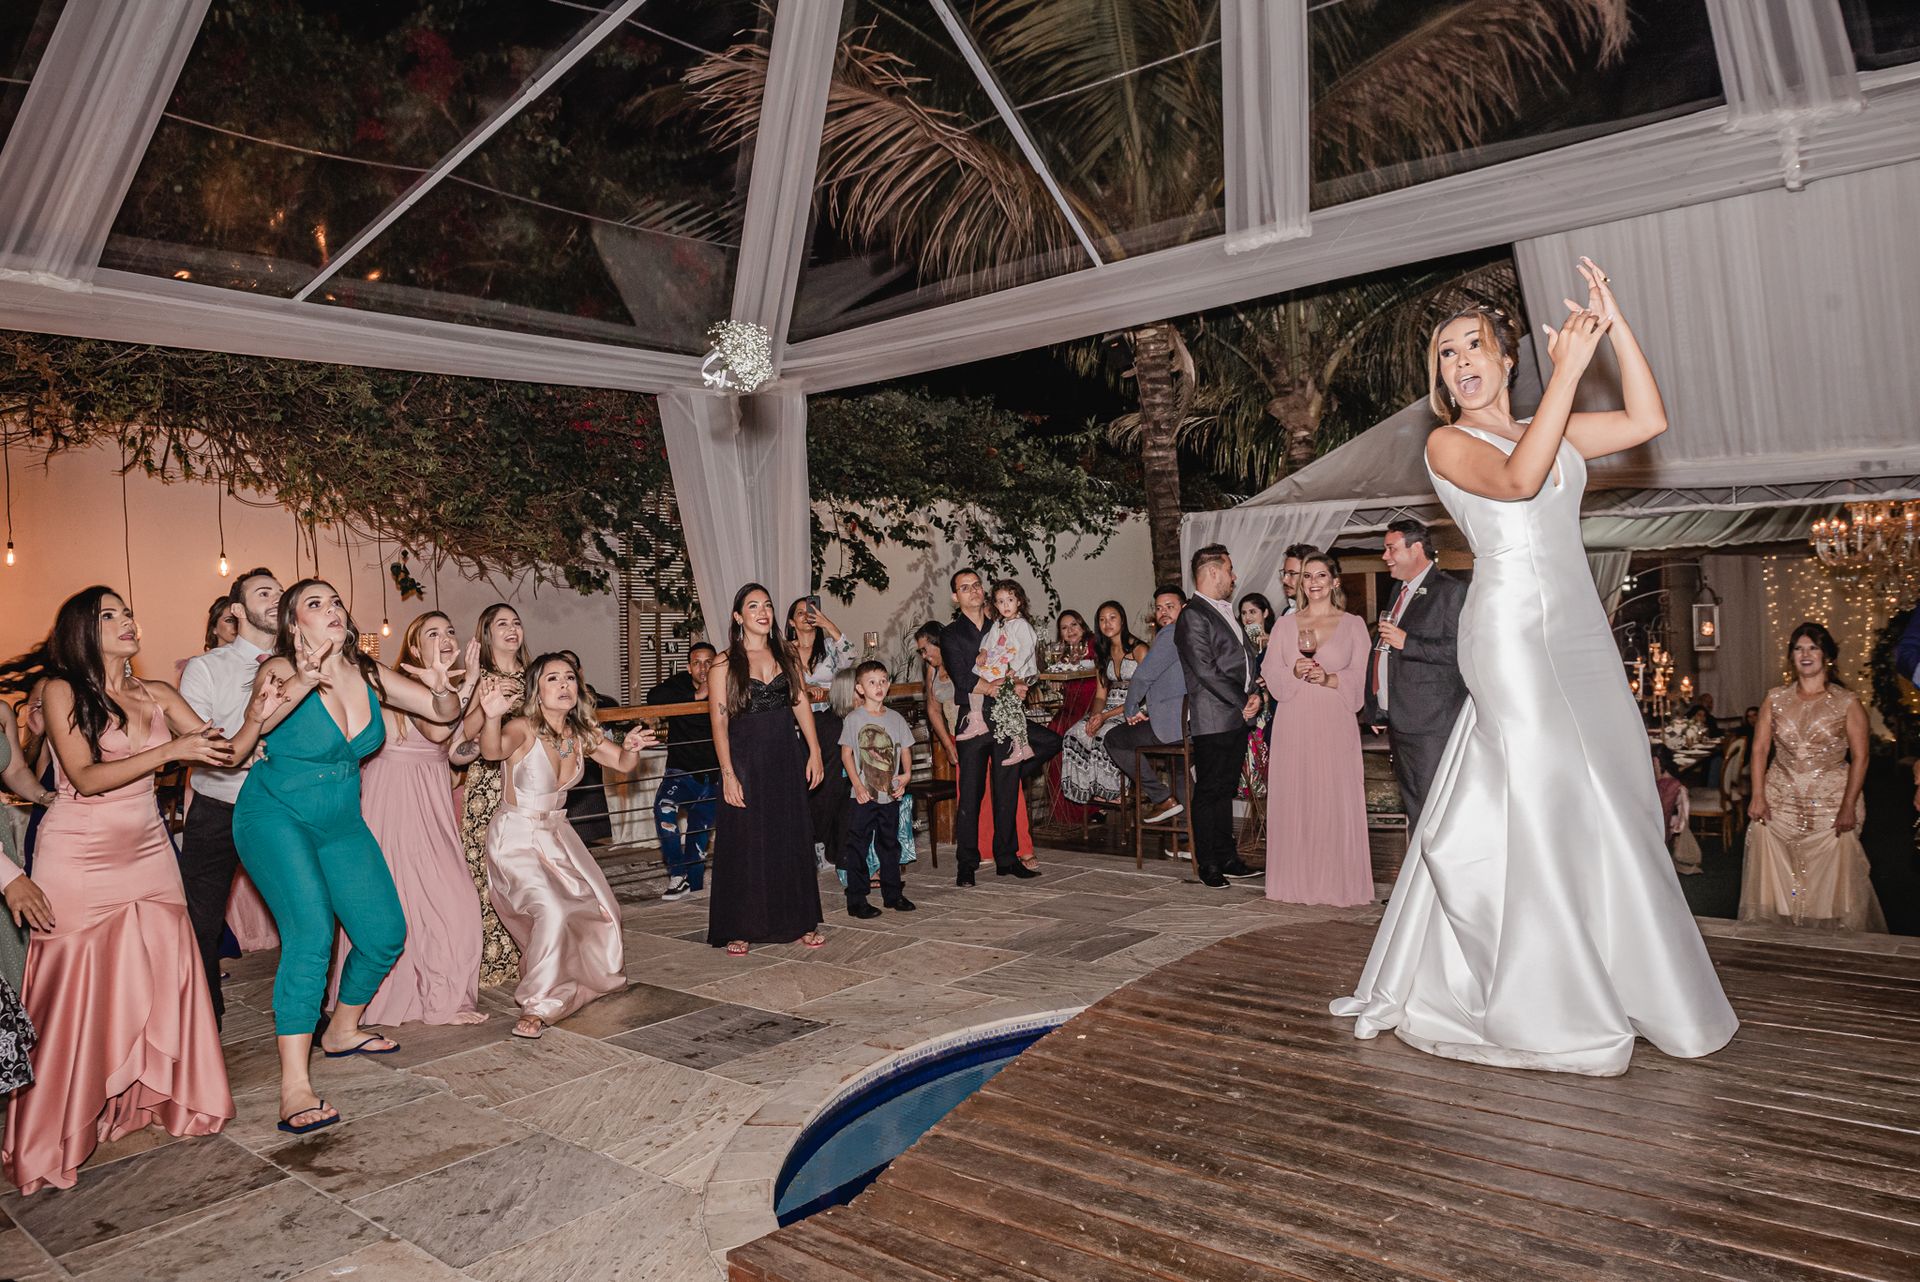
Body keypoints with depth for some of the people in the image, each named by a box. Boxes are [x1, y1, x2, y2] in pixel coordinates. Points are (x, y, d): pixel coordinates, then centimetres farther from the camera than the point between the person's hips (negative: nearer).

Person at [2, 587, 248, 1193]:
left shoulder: (156, 695, 5)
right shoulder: (63, 691, -6)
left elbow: (226, 751, -1)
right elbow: (87, 778, -16)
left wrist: (257, 712, -20)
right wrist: (170, 750, -24)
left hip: (147, 852, 4)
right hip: (79, 858, -4)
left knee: (161, 978, 1)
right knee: (78, 989, 1)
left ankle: (154, 1097, 15)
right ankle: (59, 1128, 15)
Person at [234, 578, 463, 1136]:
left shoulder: (368, 674, -2)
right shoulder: (282, 670, -16)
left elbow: (444, 713, 2)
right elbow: (256, 722, -36)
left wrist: (442, 687, -21)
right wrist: (302, 683, -55)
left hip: (342, 822, 6)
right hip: (277, 815, -6)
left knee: (385, 933, 5)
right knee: (311, 932, -24)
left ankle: (342, 1030, 33)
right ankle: (295, 1087, -22)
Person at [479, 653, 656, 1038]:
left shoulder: (580, 732, -3)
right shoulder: (524, 729, -22)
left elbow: (622, 763, 2)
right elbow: (492, 750, -43)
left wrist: (630, 748, -22)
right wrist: (491, 717, -65)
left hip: (557, 833, 7)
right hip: (515, 837, -7)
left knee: (598, 907, 13)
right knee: (552, 910, -25)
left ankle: (582, 978, 43)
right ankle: (537, 1006, -10)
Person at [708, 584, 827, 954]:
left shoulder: (787, 655, 8)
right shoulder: (724, 664, -4)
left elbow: (802, 704, 7)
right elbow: (719, 721, -8)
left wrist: (814, 752, 0)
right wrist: (728, 774, -14)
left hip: (786, 756, 4)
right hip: (746, 758, -3)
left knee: (792, 839, 9)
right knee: (744, 843, 2)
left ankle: (800, 922, 19)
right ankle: (739, 930, 12)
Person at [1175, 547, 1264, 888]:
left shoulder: (1226, 612, 19)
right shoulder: (1193, 616, -11)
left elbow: (1246, 658, 22)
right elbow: (1205, 671, -17)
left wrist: (1254, 693, 5)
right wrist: (1242, 702, -12)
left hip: (1238, 717, 9)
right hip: (1213, 720, -9)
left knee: (1225, 790, 14)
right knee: (1209, 791, -1)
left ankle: (1227, 858, 21)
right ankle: (1208, 864, 6)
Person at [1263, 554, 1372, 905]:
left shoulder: (1353, 624, 7)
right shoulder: (1286, 625, 12)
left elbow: (1360, 677, 1)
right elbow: (1272, 675, 8)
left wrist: (1328, 678, -15)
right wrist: (1295, 672, -12)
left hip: (1335, 724, -1)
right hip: (1294, 723, 2)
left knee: (1336, 800, -2)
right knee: (1294, 798, 0)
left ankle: (1338, 883, 5)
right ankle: (1297, 881, 8)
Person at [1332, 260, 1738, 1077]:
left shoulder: (1552, 430, 19)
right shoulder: (1448, 443, 1)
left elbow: (1648, 421, 6)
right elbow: (1518, 480, -18)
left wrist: (1615, 326, 2)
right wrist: (1568, 368, -16)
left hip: (1579, 631, 6)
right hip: (1512, 631, -6)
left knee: (1607, 803, 7)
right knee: (1547, 802, -9)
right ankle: (1560, 1013, 0)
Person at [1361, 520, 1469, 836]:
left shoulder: (1451, 591, -8)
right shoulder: (1400, 591, 19)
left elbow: (1459, 649, -20)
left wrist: (1406, 642, -19)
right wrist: (1377, 710, 22)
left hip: (1431, 725, -9)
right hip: (1400, 722, 9)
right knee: (1413, 808, 15)